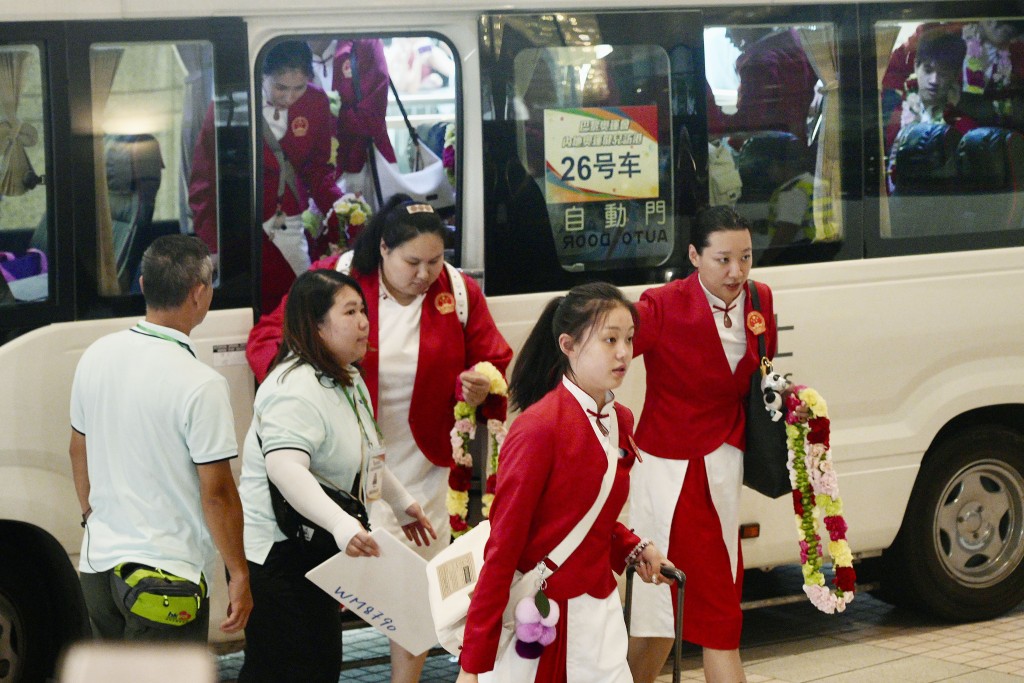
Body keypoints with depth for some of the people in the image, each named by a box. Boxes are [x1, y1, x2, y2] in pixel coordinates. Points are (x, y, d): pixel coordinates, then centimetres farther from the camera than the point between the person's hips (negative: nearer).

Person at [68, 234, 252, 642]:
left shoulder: (95, 358, 2)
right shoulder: (201, 386, -19)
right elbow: (216, 492, -18)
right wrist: (238, 576, -8)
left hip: (98, 559, 7)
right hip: (168, 571, -7)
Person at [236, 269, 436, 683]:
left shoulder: (346, 379, 13)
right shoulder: (297, 388, -22)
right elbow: (284, 467, -38)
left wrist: (401, 501, 32)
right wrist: (342, 524, -48)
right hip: (273, 556, -10)